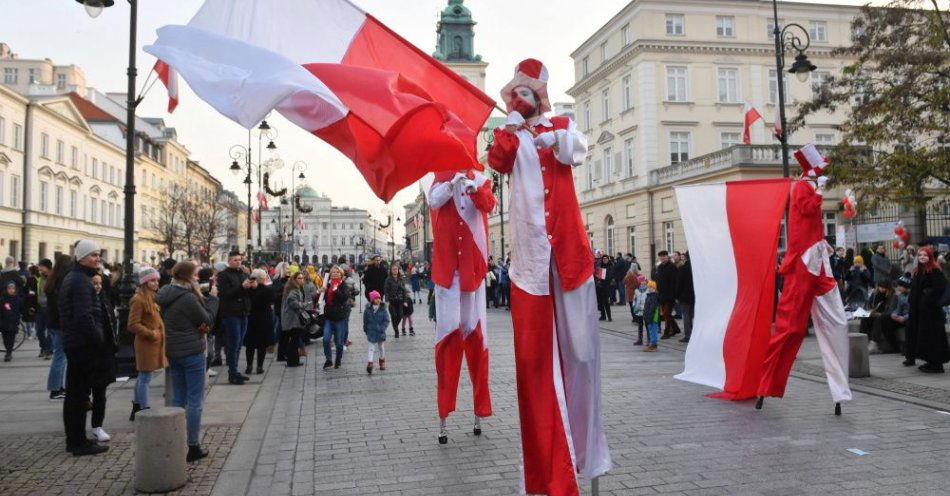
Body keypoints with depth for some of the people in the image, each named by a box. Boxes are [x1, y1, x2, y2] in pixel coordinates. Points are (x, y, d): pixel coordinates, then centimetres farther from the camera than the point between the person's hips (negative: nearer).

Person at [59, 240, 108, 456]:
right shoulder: (81, 281, -16)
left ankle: (73, 440, 24)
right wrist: (99, 338, -16)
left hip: (73, 341, 10)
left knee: (73, 393, 15)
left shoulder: (72, 278, 16)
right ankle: (79, 443, 2)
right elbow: (84, 316, -24)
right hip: (84, 343, -10)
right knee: (80, 393, -4)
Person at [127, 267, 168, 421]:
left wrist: (160, 332, 9)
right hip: (146, 344, -9)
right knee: (145, 378, -4)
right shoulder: (138, 300, -15)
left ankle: (136, 410, 28)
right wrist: (151, 334, -15)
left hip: (155, 343, 9)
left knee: (143, 377, 17)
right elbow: (133, 325, -19)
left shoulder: (153, 298, 13)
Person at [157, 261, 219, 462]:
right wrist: (212, 298, -5)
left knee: (178, 398, 14)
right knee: (194, 400, 0)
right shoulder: (188, 298, -20)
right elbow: (207, 320, -13)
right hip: (192, 352, -8)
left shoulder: (165, 296, 6)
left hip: (172, 351, 8)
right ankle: (193, 447, 4)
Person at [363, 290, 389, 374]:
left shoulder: (383, 309, -7)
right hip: (371, 333, -1)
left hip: (380, 333, 2)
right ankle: (369, 363, -13)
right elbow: (365, 321, 5)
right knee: (370, 348, -8)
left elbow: (386, 321, -6)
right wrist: (366, 330, 7)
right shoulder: (368, 310, -7)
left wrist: (382, 329, -16)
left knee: (381, 348, 18)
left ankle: (382, 362, 36)